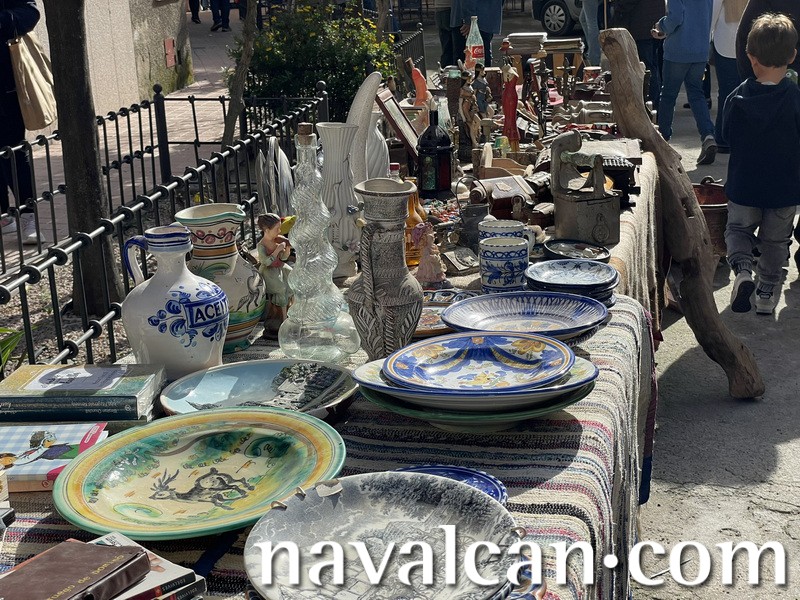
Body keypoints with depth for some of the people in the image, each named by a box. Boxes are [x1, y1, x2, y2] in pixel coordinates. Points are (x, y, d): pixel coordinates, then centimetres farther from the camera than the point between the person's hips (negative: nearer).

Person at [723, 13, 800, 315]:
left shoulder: (737, 98, -14)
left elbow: (727, 136, 0)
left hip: (743, 185, 0)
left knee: (737, 229, 21)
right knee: (775, 240, 18)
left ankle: (742, 268, -4)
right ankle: (767, 292, 26)